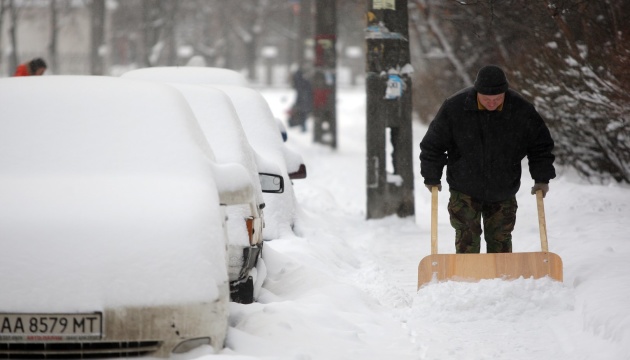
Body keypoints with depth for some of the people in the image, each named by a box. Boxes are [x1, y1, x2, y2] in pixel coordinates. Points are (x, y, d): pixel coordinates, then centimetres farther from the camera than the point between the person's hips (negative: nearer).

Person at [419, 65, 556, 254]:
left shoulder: (521, 110, -14)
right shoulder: (455, 107, -18)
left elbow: (541, 144, 1)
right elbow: (433, 144, -5)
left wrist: (542, 179, -1)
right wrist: (432, 178, 1)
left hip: (503, 192, 2)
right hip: (464, 190, -1)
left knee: (500, 240, 6)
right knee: (467, 238, -7)